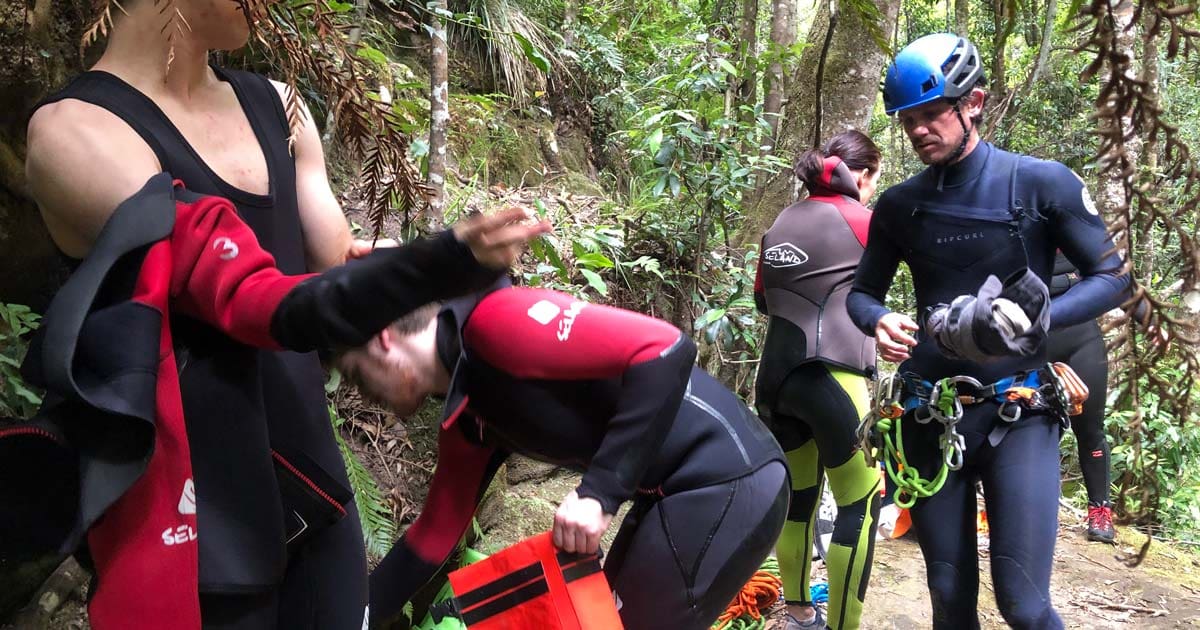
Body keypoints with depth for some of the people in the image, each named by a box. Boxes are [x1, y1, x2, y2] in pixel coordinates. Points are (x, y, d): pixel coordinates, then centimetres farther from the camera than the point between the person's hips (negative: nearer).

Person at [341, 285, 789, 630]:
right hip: (673, 490, 10)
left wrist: (598, 493, -24)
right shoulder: (466, 419, 12)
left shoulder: (494, 321, -18)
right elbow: (433, 536, 21)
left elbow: (665, 351, -25)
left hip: (727, 482, -10)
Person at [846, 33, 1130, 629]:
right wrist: (879, 322, -11)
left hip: (1018, 414, -3)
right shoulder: (898, 205, 4)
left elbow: (1111, 278, -2)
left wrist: (1039, 317, -21)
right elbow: (861, 291, 14)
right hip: (931, 418, 3)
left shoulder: (1041, 183, -5)